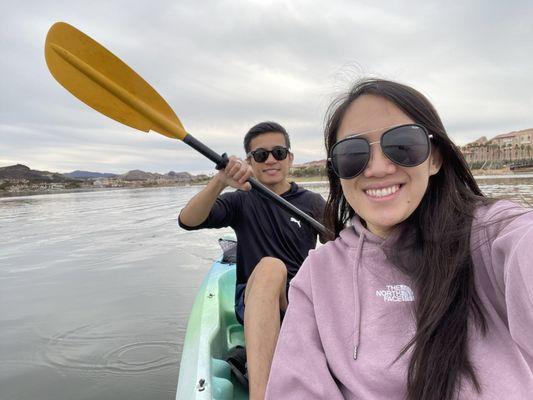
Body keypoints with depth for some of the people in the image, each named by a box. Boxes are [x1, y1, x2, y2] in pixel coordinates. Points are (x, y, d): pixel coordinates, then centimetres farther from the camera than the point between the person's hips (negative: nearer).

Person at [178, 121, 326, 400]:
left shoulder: (312, 203, 9)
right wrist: (220, 181, -28)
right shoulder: (241, 201, 7)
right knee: (270, 266, -35)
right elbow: (188, 221, -10)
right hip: (254, 301, -1)